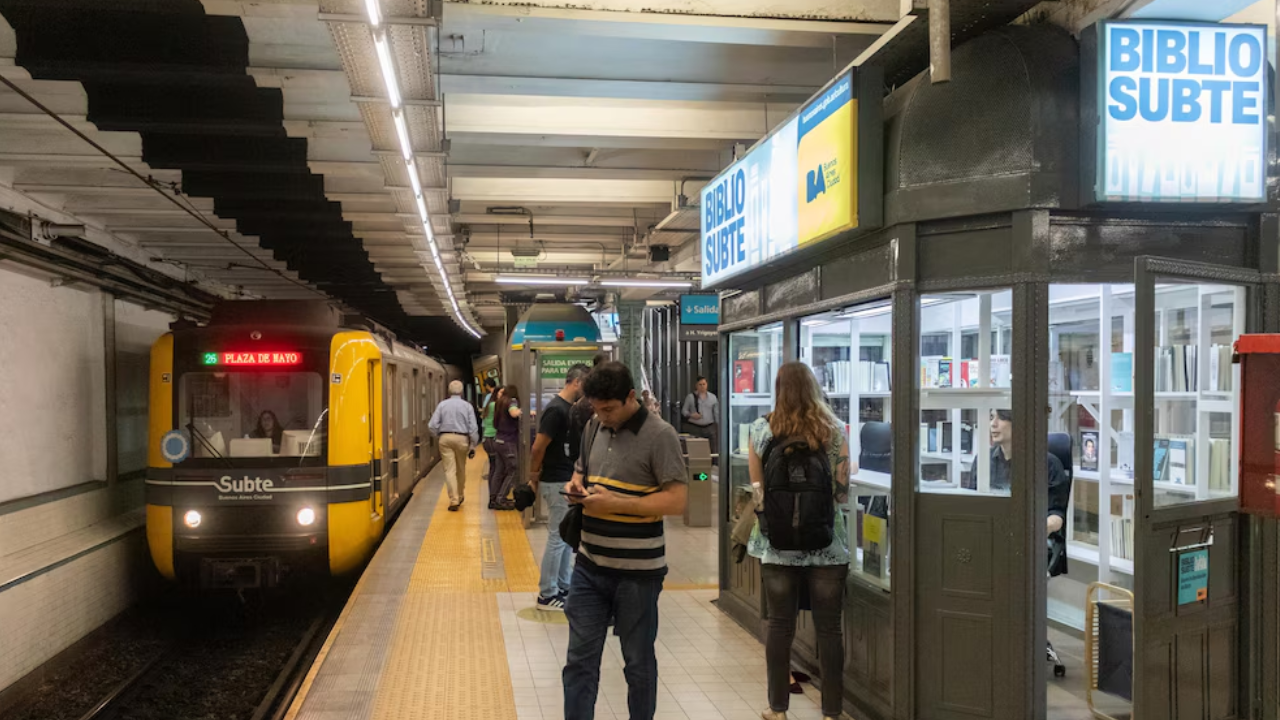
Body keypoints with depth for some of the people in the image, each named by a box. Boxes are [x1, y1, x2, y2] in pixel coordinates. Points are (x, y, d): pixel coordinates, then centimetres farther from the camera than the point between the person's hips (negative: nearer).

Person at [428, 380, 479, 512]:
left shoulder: (442, 405, 2)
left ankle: (454, 500, -10)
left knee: (450, 470, -1)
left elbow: (432, 425, -3)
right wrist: (473, 445, 2)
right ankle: (460, 496, 33)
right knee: (461, 469, 17)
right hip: (462, 439, 0)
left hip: (445, 438, 0)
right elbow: (473, 428, -4)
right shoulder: (467, 406, 0)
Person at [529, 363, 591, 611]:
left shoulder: (570, 408, 10)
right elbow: (538, 447, -18)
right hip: (557, 483, -10)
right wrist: (534, 477, -8)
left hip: (569, 481, 10)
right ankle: (547, 595, 7)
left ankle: (564, 586, 25)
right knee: (557, 539, -2)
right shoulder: (556, 410, -20)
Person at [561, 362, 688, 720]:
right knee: (580, 659, 8)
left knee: (638, 663, 11)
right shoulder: (593, 427, 7)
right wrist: (576, 486, -2)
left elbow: (677, 501, -17)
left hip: (637, 571, -5)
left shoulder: (660, 435, -13)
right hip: (590, 565, 5)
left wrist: (616, 504, -22)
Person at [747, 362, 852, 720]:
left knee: (779, 626, 10)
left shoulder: (761, 429, -3)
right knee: (829, 628, 7)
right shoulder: (833, 429, -5)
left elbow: (757, 489, 0)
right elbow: (842, 489, -3)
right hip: (826, 543, -1)